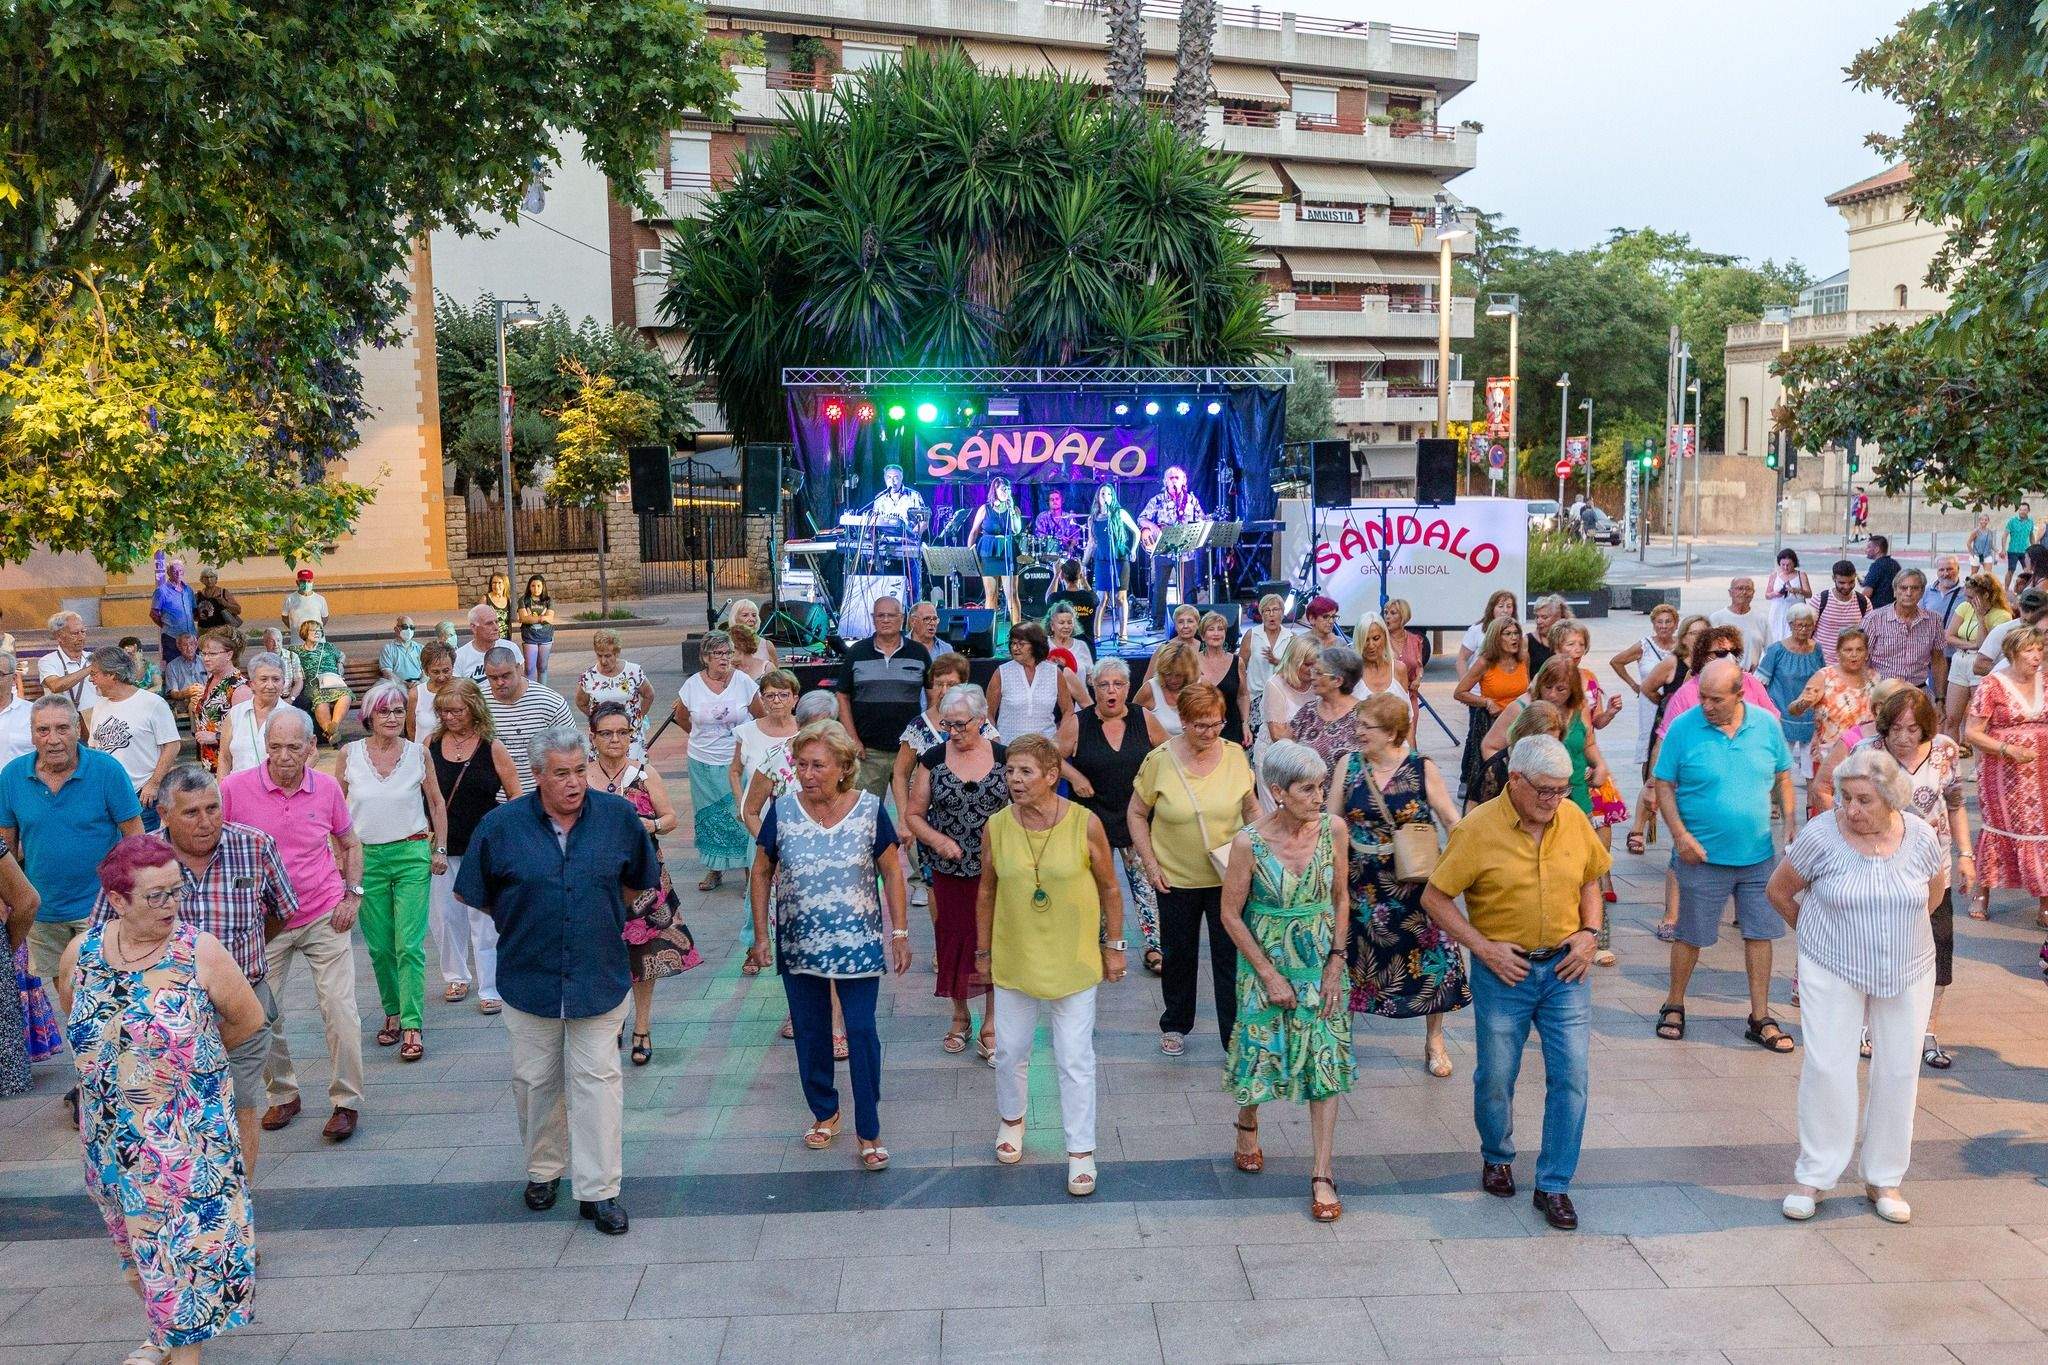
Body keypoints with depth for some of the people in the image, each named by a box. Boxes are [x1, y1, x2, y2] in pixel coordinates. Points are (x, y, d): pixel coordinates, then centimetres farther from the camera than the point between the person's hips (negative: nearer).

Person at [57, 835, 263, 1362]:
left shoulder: (200, 952, -16)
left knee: (188, 1241, 1)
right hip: (112, 1136, 4)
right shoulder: (80, 954, -5)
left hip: (190, 1137, -4)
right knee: (137, 1243, 19)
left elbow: (248, 1019, -4)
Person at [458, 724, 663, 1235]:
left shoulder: (619, 816, -5)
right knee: (535, 1080, 14)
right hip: (529, 977, 1)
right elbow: (472, 894, 6)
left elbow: (640, 882, 12)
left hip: (599, 976, 0)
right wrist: (521, 924, 8)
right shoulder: (501, 825, -8)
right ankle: (543, 1170, 35)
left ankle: (599, 1190, 9)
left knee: (597, 1079, 1)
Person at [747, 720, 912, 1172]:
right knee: (810, 1032, 14)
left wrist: (900, 933, -2)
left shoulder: (869, 809, -10)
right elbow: (761, 875, 3)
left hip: (858, 943, -2)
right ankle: (824, 1112, 34)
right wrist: (761, 936, 1)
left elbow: (892, 873, -2)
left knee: (862, 1032, -2)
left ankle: (869, 1131, 10)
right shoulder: (782, 810, -7)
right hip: (798, 944, 2)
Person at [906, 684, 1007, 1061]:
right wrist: (937, 839, -14)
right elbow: (913, 814, 3)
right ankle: (960, 1016, 30)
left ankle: (991, 1026, 14)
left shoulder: (1004, 757, -1)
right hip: (948, 871, 1)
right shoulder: (933, 759, 0)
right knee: (952, 940, 10)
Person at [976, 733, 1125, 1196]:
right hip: (1012, 960, 2)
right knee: (1010, 1051, 16)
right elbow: (986, 893, 5)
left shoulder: (1085, 824, -13)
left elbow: (1109, 888, -1)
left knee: (1075, 1060, 3)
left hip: (1073, 961, -2)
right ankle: (1011, 1119, 44)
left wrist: (1113, 945, 2)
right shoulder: (997, 827, -7)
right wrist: (983, 951, 9)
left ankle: (1081, 1153, 17)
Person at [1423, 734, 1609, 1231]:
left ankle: (1554, 1186, 15)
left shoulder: (1574, 819, -1)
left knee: (1570, 1076, 0)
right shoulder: (1477, 829, -14)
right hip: (1504, 970, -3)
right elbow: (1434, 898, -9)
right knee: (1496, 1078, 10)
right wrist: (1484, 949, -14)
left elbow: (1590, 881, 15)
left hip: (1565, 968, 3)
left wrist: (1589, 933, -1)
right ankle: (1496, 1158, 38)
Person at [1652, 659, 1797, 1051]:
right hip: (1702, 856, -3)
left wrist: (1788, 825, 2)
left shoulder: (1767, 725, -1)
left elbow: (1783, 778, 11)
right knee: (1691, 936, 8)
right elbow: (1664, 785, -5)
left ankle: (1760, 1018, 21)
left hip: (1758, 855, 3)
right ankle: (1674, 1006, 26)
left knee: (1760, 934, 9)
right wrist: (1680, 834, -15)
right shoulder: (1683, 728, -10)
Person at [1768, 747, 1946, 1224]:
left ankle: (1884, 1180, 23)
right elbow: (1779, 890, -2)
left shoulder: (1920, 837, -7)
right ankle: (1813, 1176, 9)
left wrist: (1898, 931, 12)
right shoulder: (1821, 835, -15)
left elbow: (1935, 890, 14)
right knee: (1827, 1067, -4)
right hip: (1833, 971, -3)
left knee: (1899, 1072, 8)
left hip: (1907, 973, 3)